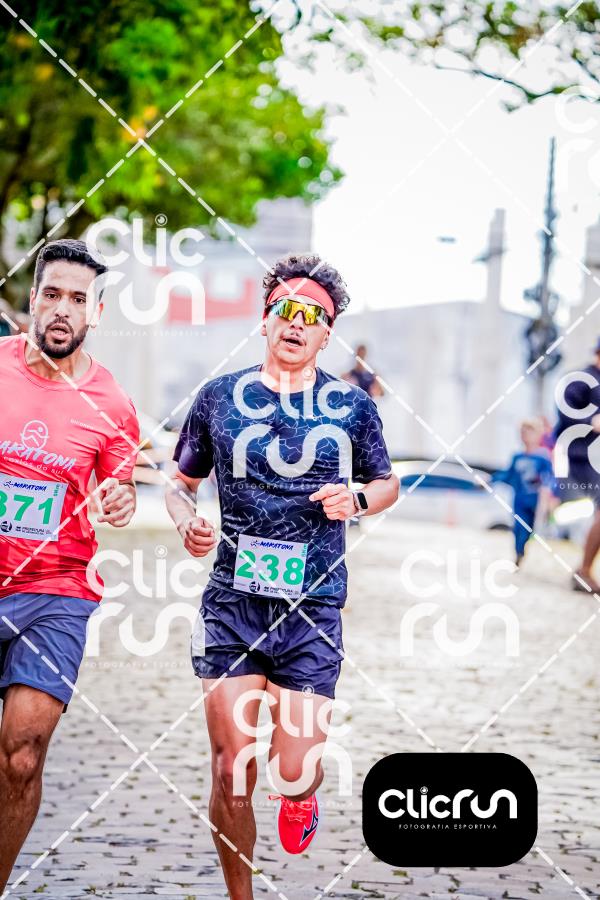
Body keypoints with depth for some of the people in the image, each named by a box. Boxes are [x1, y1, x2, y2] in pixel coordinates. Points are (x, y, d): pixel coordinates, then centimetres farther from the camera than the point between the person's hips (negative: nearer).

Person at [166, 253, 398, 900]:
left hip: (313, 610, 0)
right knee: (231, 774, -1)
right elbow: (180, 484, 16)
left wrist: (358, 499, -5)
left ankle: (299, 795, 33)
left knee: (293, 773, -5)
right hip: (232, 604, 1)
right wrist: (187, 522, -6)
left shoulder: (353, 408, 4)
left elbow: (387, 484, 18)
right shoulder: (219, 397, 5)